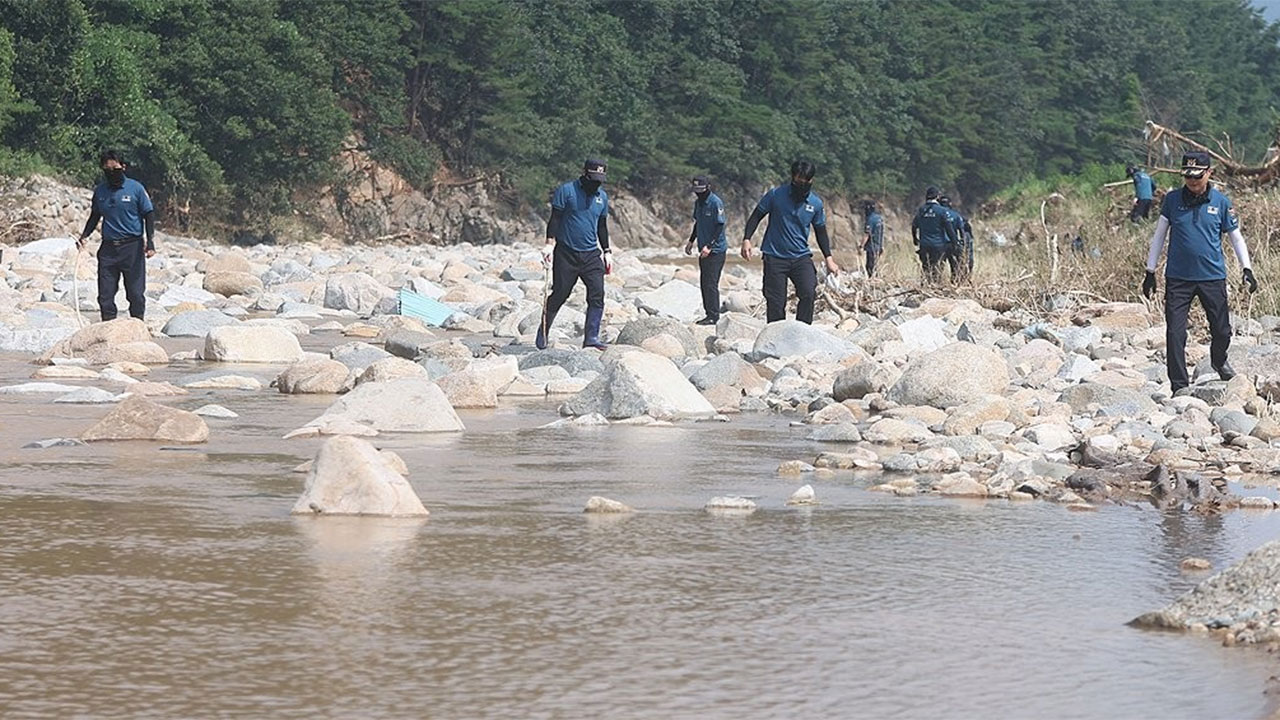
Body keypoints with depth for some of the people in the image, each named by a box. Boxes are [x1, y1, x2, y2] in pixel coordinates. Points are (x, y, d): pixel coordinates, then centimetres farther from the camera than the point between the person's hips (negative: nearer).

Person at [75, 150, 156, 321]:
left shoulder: (135, 188, -3)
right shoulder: (99, 191, 8)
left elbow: (149, 215, 0)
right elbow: (95, 216, 21)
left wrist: (150, 242, -9)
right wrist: (84, 236, 7)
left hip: (132, 247, -4)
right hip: (108, 248, 4)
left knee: (135, 293, 0)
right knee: (105, 294, 1)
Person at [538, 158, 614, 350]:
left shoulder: (602, 196, 12)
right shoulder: (566, 191, -4)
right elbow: (555, 219, -6)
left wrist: (606, 252, 17)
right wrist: (550, 244, -16)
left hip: (591, 254, 4)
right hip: (566, 253, -4)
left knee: (597, 293, -11)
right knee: (559, 294, 1)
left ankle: (591, 337, -11)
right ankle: (542, 335, 18)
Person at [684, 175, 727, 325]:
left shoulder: (716, 203, -15)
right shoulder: (698, 203, 11)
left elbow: (720, 227, -17)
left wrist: (709, 246, -21)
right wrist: (691, 241, 15)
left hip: (716, 250, -9)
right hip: (703, 250, 9)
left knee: (711, 283, -10)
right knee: (704, 283, 10)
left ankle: (713, 316, -6)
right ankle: (709, 314, 16)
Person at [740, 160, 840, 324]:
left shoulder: (816, 203, 1)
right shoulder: (776, 195, -7)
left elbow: (820, 231, 14)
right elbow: (756, 216, 3)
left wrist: (829, 259, 9)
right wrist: (747, 239, -10)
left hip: (801, 257, 2)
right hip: (775, 257, -2)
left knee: (809, 293, -20)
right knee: (775, 302, -3)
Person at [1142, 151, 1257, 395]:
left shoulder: (1220, 202, 1)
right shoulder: (1172, 200, 1)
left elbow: (1236, 236, 10)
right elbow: (1159, 236, 9)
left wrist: (1247, 269, 2)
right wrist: (1150, 272, 8)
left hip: (1213, 276, 0)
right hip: (1178, 278, 0)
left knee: (1222, 331, 8)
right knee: (1175, 334, -6)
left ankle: (1219, 361, 41)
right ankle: (1179, 386, 2)